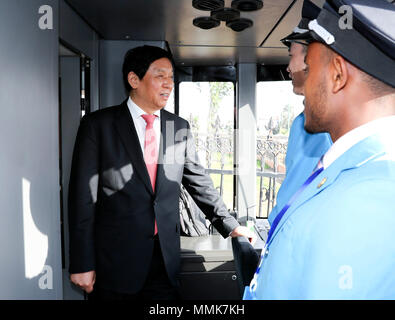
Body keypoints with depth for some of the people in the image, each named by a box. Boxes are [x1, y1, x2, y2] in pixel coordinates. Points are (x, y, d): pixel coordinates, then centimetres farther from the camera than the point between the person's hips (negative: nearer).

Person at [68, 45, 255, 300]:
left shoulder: (180, 127, 7)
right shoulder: (98, 124, -4)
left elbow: (199, 182, 13)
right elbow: (84, 196, -6)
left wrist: (229, 224, 9)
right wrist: (82, 264, -8)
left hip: (165, 259, 3)